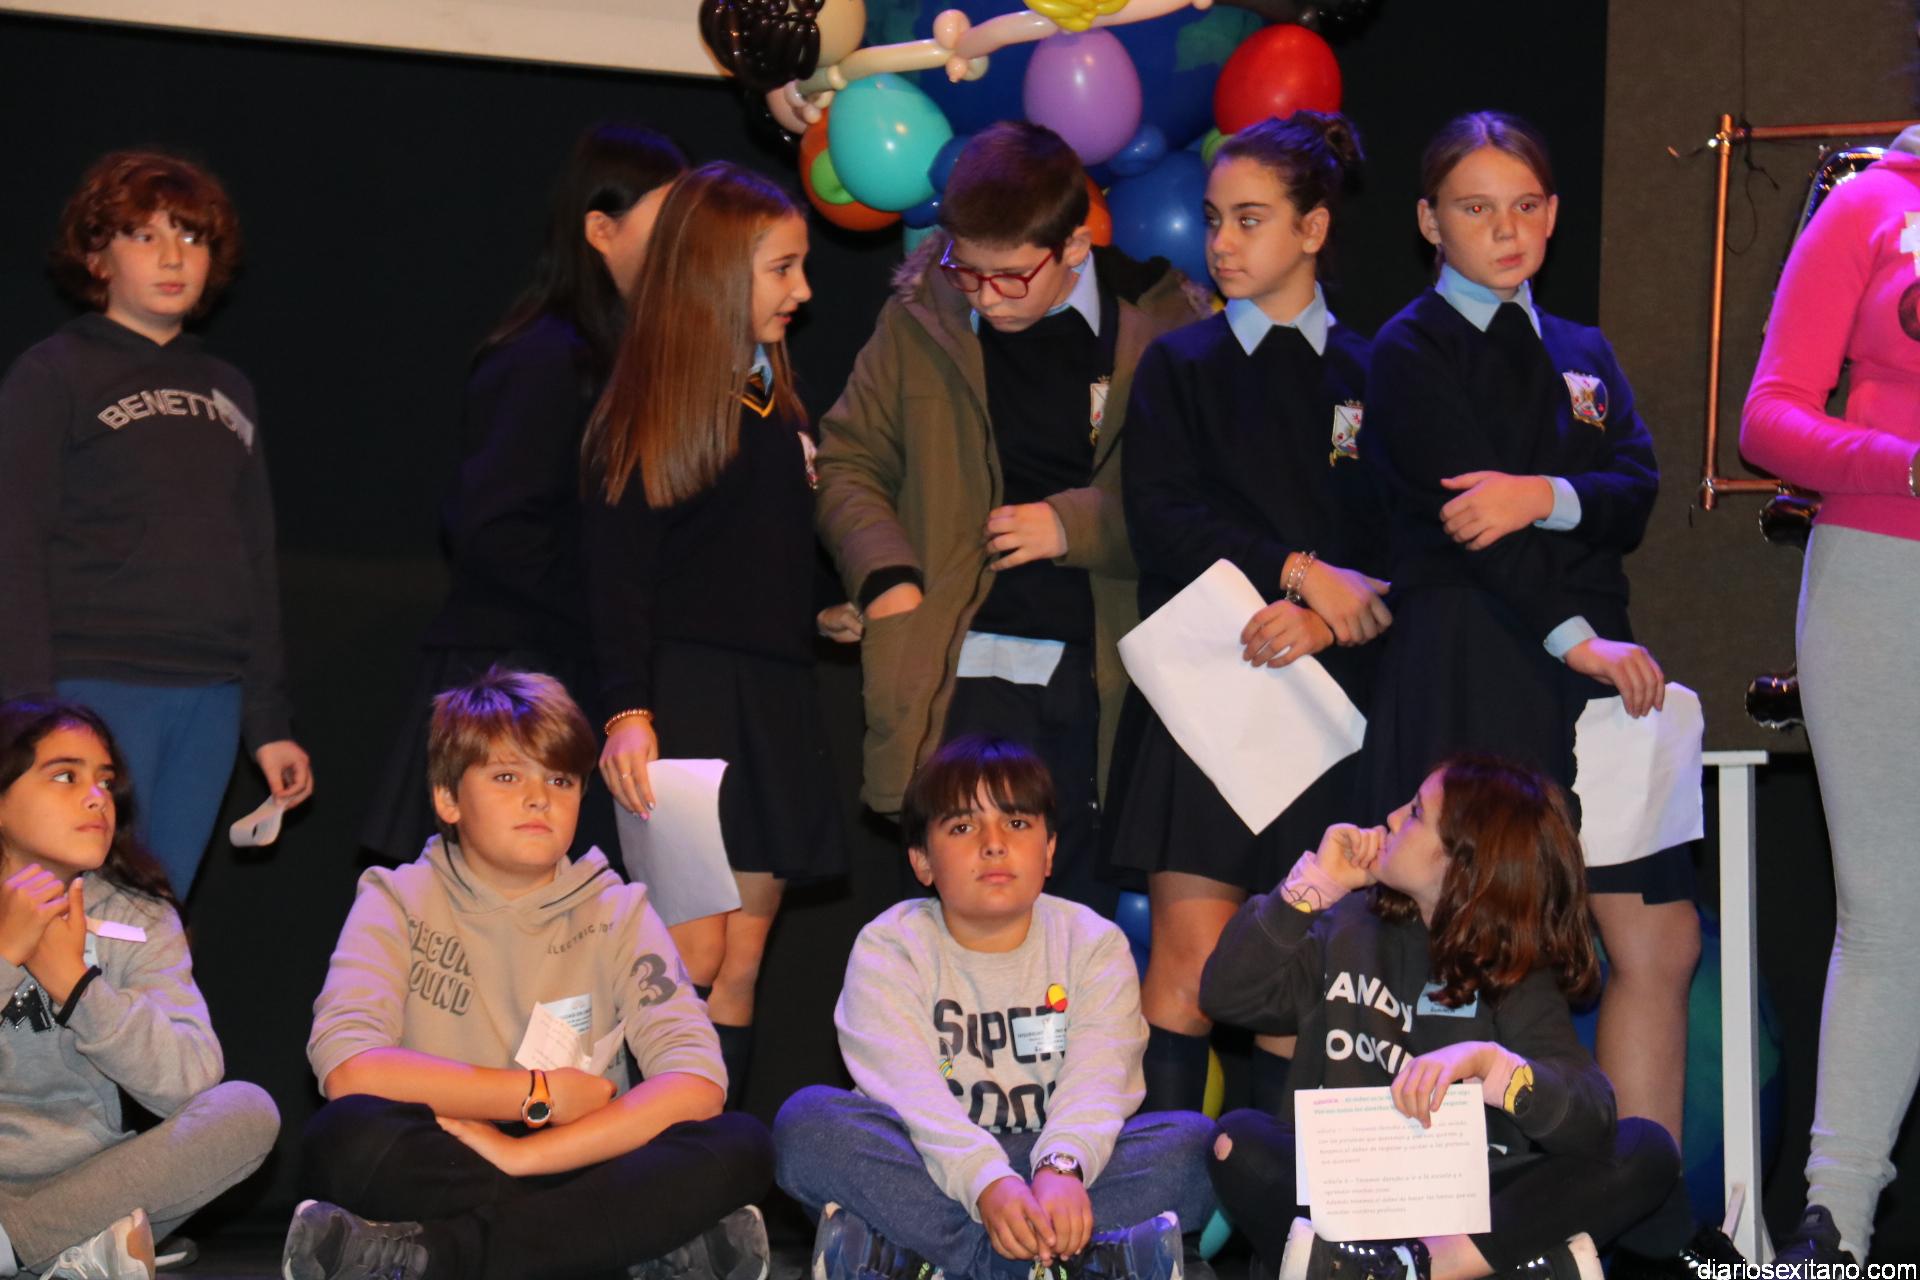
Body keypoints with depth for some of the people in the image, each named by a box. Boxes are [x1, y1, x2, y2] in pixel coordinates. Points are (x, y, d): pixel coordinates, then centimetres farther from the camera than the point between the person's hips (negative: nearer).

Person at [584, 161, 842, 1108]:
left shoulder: (778, 403, 17)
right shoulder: (647, 409, -4)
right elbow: (618, 571, -11)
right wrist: (627, 710, -19)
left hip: (774, 701, 7)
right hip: (687, 692, -7)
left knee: (741, 965, 5)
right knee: (691, 954, -13)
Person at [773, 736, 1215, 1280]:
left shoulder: (1094, 943, 6)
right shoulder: (889, 947, 0)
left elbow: (1099, 1077, -12)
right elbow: (908, 1087, -17)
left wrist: (1062, 1167, -35)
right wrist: (987, 1182, -36)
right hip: (935, 1168, -1)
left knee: (1192, 1139, -24)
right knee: (808, 1118, -28)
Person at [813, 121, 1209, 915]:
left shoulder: (1159, 323, 0)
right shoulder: (920, 320, 6)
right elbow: (847, 463, 15)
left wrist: (1076, 524, -8)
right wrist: (885, 574, -2)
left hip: (1108, 675, 0)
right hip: (972, 666, 1)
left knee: (1089, 916, 5)